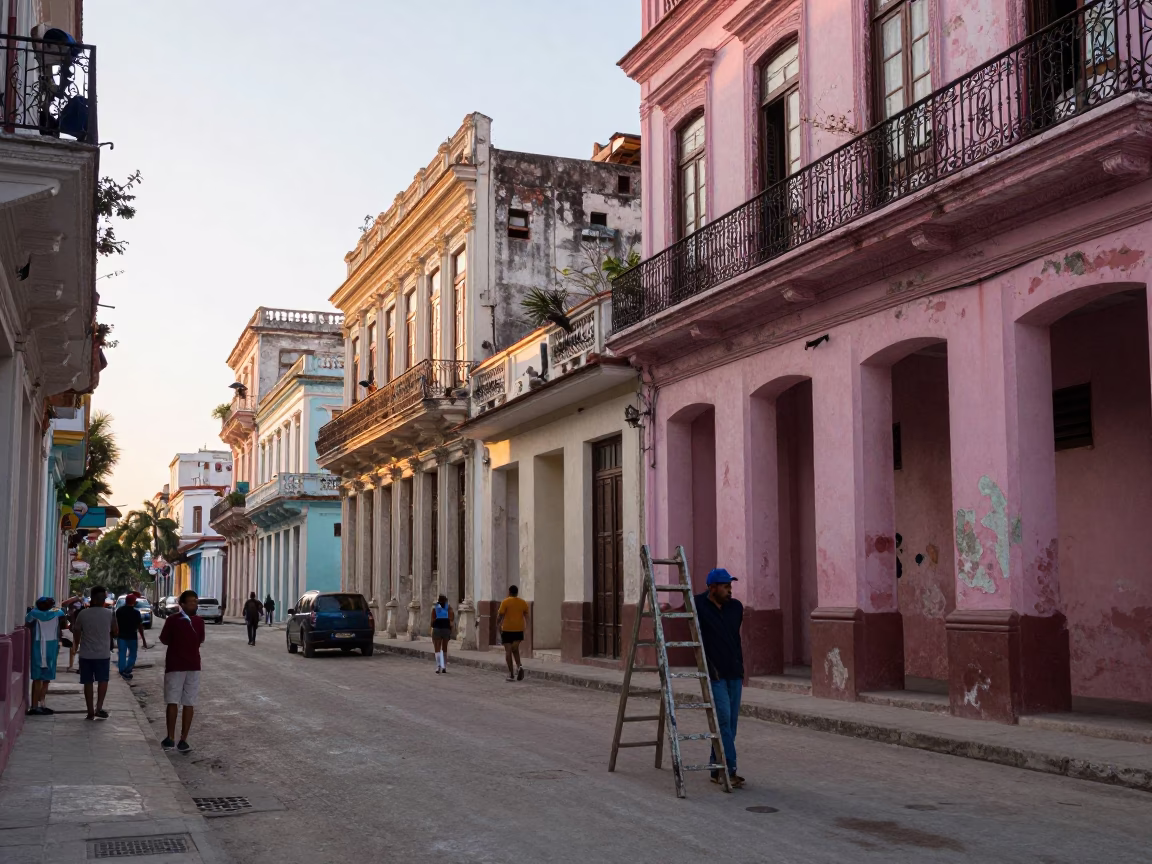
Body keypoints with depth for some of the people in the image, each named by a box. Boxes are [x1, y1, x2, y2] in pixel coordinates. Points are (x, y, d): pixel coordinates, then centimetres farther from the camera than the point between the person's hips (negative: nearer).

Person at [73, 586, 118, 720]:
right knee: (103, 680, 12)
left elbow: (76, 633, 1)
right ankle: (99, 708, -1)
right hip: (103, 653, -1)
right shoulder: (110, 614, -6)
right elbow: (115, 633, 2)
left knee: (88, 682, 9)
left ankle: (90, 712, 11)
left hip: (86, 654, 1)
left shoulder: (83, 614, -6)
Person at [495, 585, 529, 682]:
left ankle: (511, 674, -1)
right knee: (515, 649, 19)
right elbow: (526, 616, 8)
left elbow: (500, 615, -9)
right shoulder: (523, 603, 6)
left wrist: (497, 625, 4)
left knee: (508, 651, 1)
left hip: (507, 629, -4)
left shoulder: (505, 602, -6)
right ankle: (519, 665, -6)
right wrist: (526, 626, 20)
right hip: (519, 629, 4)